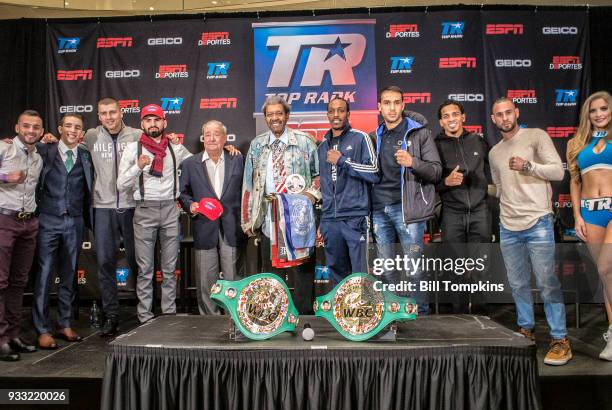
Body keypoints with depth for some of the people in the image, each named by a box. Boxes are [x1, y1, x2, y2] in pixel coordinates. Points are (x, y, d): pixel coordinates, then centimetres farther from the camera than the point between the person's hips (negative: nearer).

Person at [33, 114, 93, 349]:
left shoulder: (86, 157, 10)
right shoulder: (44, 151, 3)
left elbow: (89, 190, 10)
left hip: (75, 221, 3)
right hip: (49, 220, -3)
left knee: (69, 274, 9)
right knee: (44, 274, -2)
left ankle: (65, 325, 19)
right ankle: (43, 330, 5)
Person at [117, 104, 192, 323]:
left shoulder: (176, 148, 9)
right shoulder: (133, 148, 2)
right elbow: (121, 185, -2)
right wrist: (138, 167, -16)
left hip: (170, 209, 2)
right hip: (144, 210, -2)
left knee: (170, 269, 7)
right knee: (145, 270, 2)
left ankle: (170, 315, 16)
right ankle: (145, 319, 9)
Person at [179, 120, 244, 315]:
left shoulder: (238, 160, 8)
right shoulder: (190, 164, 8)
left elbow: (245, 190, 8)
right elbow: (183, 193, 13)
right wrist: (190, 204, -7)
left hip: (232, 228, 0)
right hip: (205, 229, 1)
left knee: (233, 278, 4)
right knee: (206, 280, 5)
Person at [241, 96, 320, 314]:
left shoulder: (304, 141, 3)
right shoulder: (257, 145, 11)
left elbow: (319, 173, 9)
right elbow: (248, 183, 11)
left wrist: (312, 193, -10)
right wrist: (247, 220, 6)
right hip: (268, 220, 3)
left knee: (302, 272, 1)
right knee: (271, 275, 9)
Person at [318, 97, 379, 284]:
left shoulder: (360, 138, 1)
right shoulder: (323, 145, 17)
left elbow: (373, 172, -8)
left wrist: (342, 160, -9)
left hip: (355, 217, -5)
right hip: (329, 219, 5)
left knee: (360, 272, -5)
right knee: (337, 271, 12)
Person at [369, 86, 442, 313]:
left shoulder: (419, 133, 2)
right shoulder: (375, 137, 15)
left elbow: (436, 171, -2)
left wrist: (413, 162, -19)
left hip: (407, 207, -4)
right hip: (379, 209, 5)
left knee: (414, 269, -2)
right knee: (386, 269, 11)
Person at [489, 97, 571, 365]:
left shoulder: (536, 136, 0)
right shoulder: (494, 152, 17)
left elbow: (558, 171, -8)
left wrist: (528, 166, -20)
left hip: (538, 223, -5)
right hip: (508, 227, 6)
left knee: (547, 283, -4)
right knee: (518, 283, 12)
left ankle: (560, 339, 6)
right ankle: (526, 328, 27)